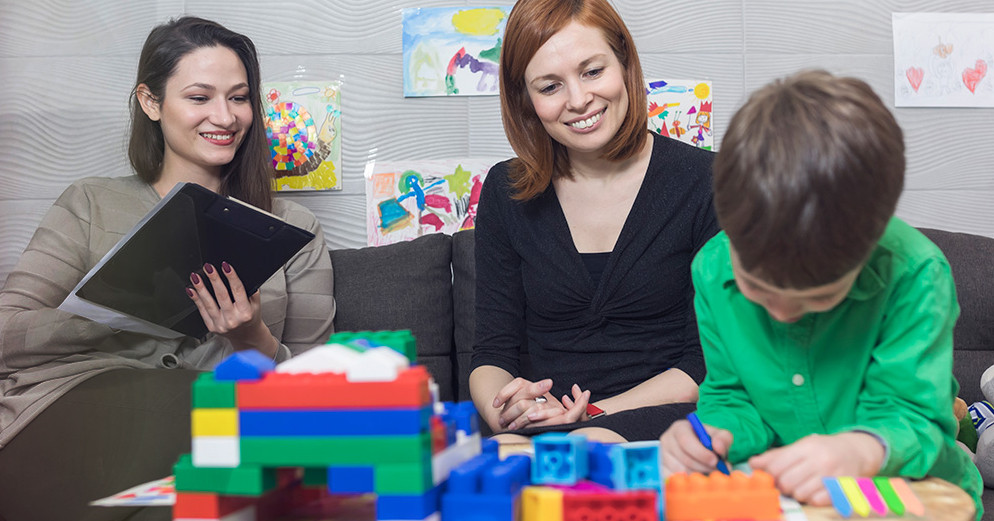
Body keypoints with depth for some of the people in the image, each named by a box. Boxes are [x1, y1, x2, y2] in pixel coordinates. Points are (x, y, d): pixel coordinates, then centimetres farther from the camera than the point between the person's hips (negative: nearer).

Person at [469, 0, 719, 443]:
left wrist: (594, 414, -17)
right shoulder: (505, 193, 7)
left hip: (660, 421, -2)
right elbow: (492, 351, 7)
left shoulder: (704, 181, -3)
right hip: (540, 429, 3)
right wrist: (504, 410, -17)